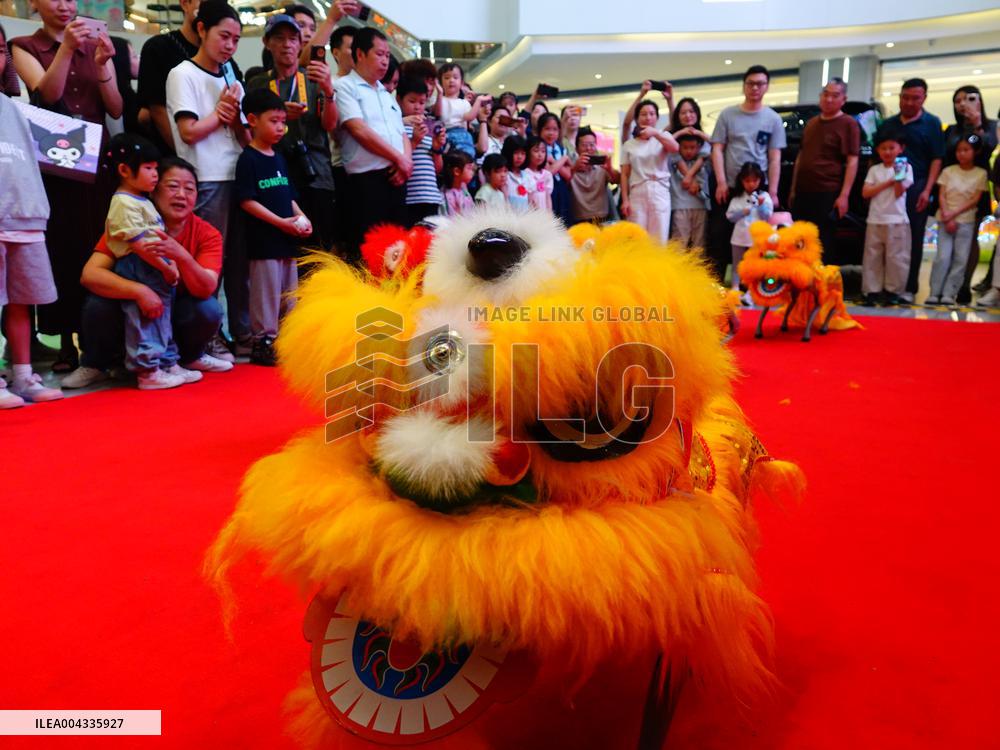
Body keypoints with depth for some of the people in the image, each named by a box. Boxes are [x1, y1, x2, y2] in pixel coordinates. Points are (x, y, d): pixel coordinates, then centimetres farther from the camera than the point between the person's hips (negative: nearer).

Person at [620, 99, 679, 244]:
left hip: (659, 193, 0)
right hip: (637, 194, 0)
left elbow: (675, 148, -13)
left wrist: (655, 133, -26)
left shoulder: (663, 136, 10)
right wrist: (625, 199, -3)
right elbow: (625, 175, 7)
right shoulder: (629, 144, 10)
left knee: (659, 241, -2)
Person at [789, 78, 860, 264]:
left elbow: (852, 161, -9)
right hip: (802, 193, 7)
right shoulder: (811, 123, 18)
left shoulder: (848, 124, -3)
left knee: (824, 245, -3)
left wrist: (844, 195, -18)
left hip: (828, 195, -6)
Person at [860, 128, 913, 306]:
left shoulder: (905, 167, 4)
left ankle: (893, 291, 6)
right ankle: (872, 291, 6)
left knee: (896, 257, -1)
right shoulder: (874, 169, 10)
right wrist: (887, 183, -7)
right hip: (875, 220, 2)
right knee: (872, 257, 2)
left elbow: (899, 192, -6)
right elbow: (865, 193, -2)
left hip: (897, 220, -2)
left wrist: (898, 176, -15)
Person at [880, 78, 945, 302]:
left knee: (913, 240, -2)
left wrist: (927, 190, -10)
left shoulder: (931, 123, 6)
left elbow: (937, 159, 1)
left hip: (916, 188, -3)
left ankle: (908, 288, 2)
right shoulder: (888, 123, 16)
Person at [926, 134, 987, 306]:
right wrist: (947, 218, -11)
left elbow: (975, 200, -2)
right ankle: (935, 293, -5)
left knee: (961, 259, -4)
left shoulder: (980, 174, 5)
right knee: (943, 257, -8)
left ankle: (949, 294, -3)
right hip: (945, 220, 0)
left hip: (966, 221, 0)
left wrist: (954, 214, -12)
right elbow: (941, 196, 1)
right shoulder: (948, 171, 7)